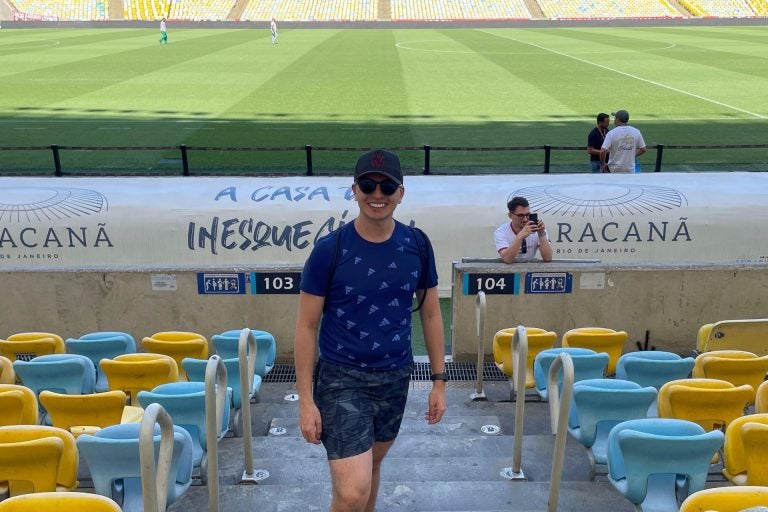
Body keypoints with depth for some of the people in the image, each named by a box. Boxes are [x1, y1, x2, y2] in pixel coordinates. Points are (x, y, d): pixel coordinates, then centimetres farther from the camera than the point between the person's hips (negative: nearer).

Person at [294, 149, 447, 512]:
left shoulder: (417, 245, -2)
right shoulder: (330, 249, -13)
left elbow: (431, 313, 8)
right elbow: (307, 326, -8)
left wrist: (439, 380, 6)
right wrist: (306, 400, -10)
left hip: (395, 377, 4)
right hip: (342, 378, -4)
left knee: (371, 466, 22)